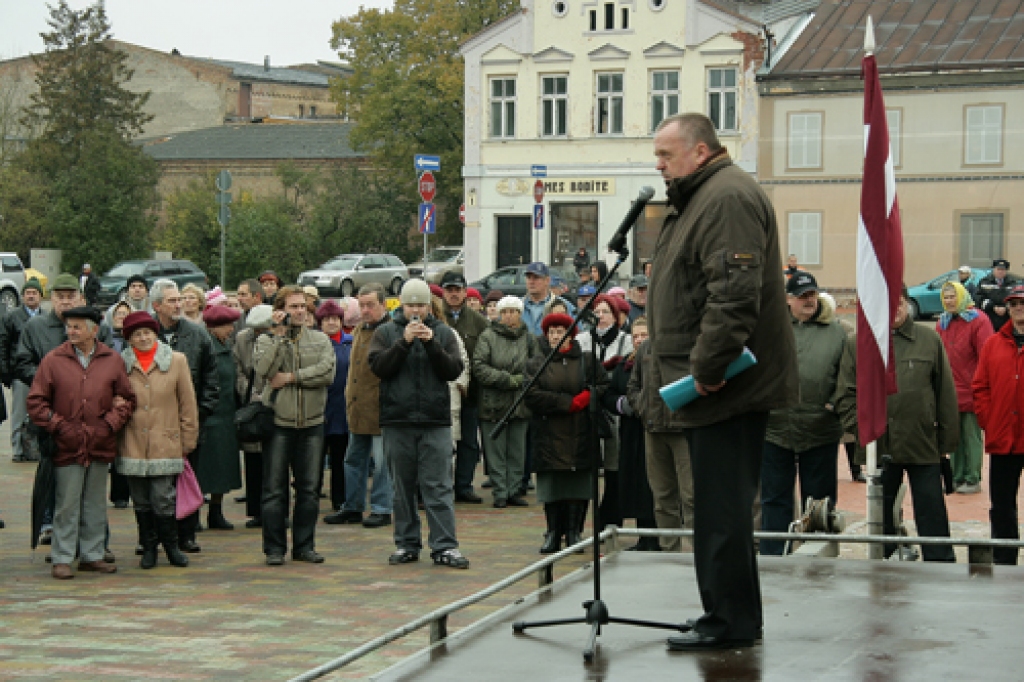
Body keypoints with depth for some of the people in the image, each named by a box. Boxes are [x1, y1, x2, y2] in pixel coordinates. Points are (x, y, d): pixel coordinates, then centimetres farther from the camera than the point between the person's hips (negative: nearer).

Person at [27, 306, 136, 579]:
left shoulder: (113, 360, 5)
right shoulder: (53, 360, 0)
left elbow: (126, 398, 10)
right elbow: (36, 402, 0)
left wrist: (111, 423, -3)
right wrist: (58, 425, -8)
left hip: (101, 445, 3)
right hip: (67, 446, -2)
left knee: (95, 505, 10)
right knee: (67, 505, -1)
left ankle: (92, 556, 20)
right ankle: (62, 559, 6)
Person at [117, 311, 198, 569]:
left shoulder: (176, 361, 4)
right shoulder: (120, 364, 5)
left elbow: (188, 404, 7)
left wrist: (188, 440, 6)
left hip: (165, 445, -1)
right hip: (132, 446, 2)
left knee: (163, 499, -5)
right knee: (141, 502, 6)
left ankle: (171, 546, 13)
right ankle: (148, 548, 20)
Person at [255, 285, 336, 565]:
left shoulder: (320, 340, 8)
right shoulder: (266, 340, 3)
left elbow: (327, 373, -8)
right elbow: (264, 370, -16)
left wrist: (291, 377, -12)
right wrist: (280, 334, -14)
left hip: (312, 423, 2)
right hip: (278, 423, -2)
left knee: (309, 489, 7)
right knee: (274, 489, 0)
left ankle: (304, 546, 16)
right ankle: (274, 548, 7)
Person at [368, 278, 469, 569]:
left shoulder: (443, 333, 8)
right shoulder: (386, 332, 7)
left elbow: (454, 370, -2)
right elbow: (379, 367, -7)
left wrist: (432, 344, -14)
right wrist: (404, 342, -16)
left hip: (436, 422, -1)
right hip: (397, 421, 1)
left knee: (439, 487, -5)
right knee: (403, 487, 8)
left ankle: (445, 546, -4)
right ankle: (407, 544, 17)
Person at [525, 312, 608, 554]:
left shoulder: (587, 360, 10)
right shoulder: (536, 363, 7)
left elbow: (603, 387, 4)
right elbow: (532, 396, -6)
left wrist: (586, 398, -14)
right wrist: (568, 403, -12)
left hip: (581, 435, 1)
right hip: (549, 436, 0)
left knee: (578, 484, -1)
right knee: (552, 485, -2)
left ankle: (574, 532, 8)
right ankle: (553, 533, 6)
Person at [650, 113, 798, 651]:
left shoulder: (728, 197, -14)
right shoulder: (698, 198, 21)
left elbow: (734, 294, -25)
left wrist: (707, 368, -23)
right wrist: (679, 369, 23)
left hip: (727, 385, -11)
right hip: (711, 385, 11)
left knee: (722, 506, -6)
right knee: (718, 505, 14)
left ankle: (731, 621, -1)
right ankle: (725, 613, 21)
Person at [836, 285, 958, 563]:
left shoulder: (930, 341, 4)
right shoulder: (857, 345, 5)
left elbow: (947, 394, 5)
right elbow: (846, 396, 5)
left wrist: (947, 441, 2)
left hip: (923, 446, -1)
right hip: (879, 448, 1)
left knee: (932, 519, 1)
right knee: (881, 519, 10)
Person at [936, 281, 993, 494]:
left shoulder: (978, 321, -7)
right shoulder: (942, 323, 12)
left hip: (970, 392, -6)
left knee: (971, 436, -1)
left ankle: (973, 480, 5)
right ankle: (957, 477, 18)